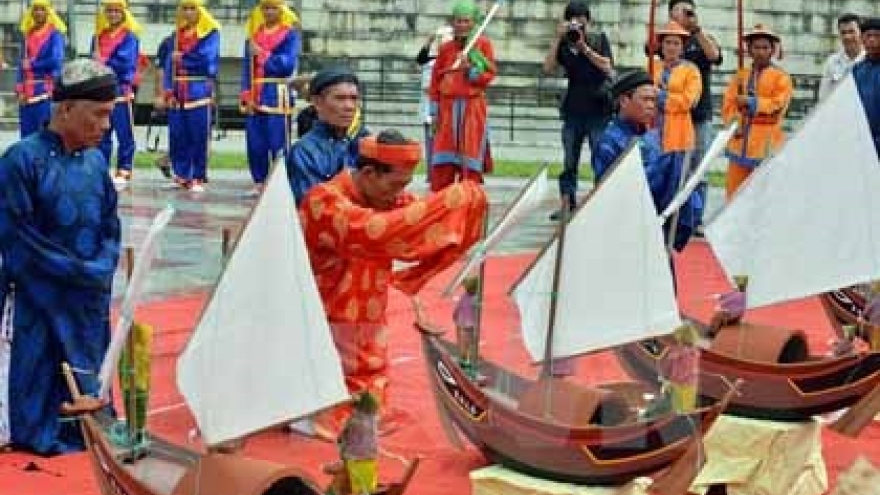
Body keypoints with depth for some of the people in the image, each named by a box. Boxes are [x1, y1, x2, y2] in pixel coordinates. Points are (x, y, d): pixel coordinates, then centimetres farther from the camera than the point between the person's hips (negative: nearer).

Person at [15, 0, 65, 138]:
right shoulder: (28, 35, 14)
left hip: (46, 92, -6)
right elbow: (22, 64, 13)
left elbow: (56, 60, -14)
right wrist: (20, 90, 2)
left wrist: (32, 64, -3)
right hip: (27, 94, 6)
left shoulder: (55, 34, -2)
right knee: (26, 136, 6)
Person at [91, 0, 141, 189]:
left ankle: (123, 172, 0)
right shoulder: (99, 36, 15)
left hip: (121, 91, -6)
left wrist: (103, 62, -7)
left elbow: (126, 63, -13)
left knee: (124, 134, -3)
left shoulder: (130, 36, -2)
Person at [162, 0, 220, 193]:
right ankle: (181, 175, 13)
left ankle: (198, 178, 2)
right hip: (177, 93, 5)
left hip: (199, 91, -5)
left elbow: (207, 59, -13)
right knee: (177, 136, 4)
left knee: (199, 137, -3)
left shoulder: (211, 32, -1)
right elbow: (170, 63, 9)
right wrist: (169, 91, -1)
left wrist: (182, 58, -7)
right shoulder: (177, 34, 14)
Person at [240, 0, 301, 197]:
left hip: (277, 96, -5)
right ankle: (259, 182, 16)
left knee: (278, 142, -5)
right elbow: (247, 67, 11)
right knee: (255, 142, 6)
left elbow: (287, 65, -10)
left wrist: (262, 55, -9)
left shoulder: (290, 33, 0)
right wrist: (246, 95, 0)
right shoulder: (254, 34, 14)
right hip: (255, 97, 5)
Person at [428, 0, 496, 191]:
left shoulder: (483, 44, 1)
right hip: (448, 108, 2)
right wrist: (435, 111, 6)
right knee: (442, 161, 1)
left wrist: (470, 70, -17)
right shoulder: (445, 48, 7)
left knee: (470, 159, -1)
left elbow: (489, 75, 0)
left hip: (473, 107, -2)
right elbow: (435, 81, 10)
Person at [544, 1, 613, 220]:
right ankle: (567, 205, 7)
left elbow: (606, 66, -8)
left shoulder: (599, 38, 4)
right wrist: (558, 38, -9)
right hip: (573, 108, 3)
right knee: (569, 161, 4)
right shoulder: (563, 43, 8)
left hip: (598, 107, -3)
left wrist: (583, 46, -14)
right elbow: (548, 68, -3)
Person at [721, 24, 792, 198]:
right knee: (734, 194, 6)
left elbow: (778, 104, -10)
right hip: (741, 143, 5)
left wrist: (751, 102, -12)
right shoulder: (741, 75, 15)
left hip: (766, 144, -5)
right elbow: (728, 104, 10)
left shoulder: (781, 76, 1)